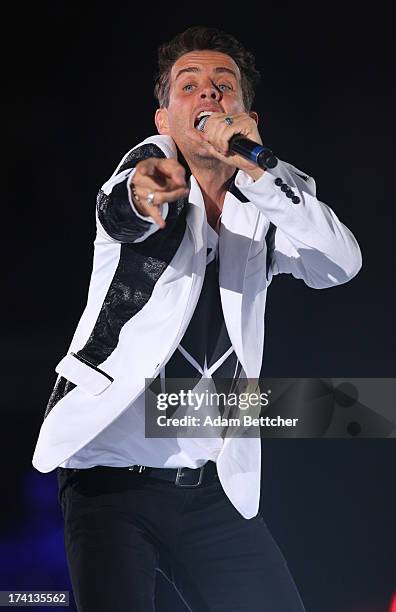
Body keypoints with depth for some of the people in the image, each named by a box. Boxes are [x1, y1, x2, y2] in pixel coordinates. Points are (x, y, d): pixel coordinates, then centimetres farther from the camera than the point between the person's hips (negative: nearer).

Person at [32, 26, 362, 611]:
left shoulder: (270, 197, 7)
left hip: (216, 486, 4)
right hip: (112, 471, -3)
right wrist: (140, 193, -49)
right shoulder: (154, 161, -1)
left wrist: (259, 173, -24)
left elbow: (339, 265, -11)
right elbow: (117, 211, -24)